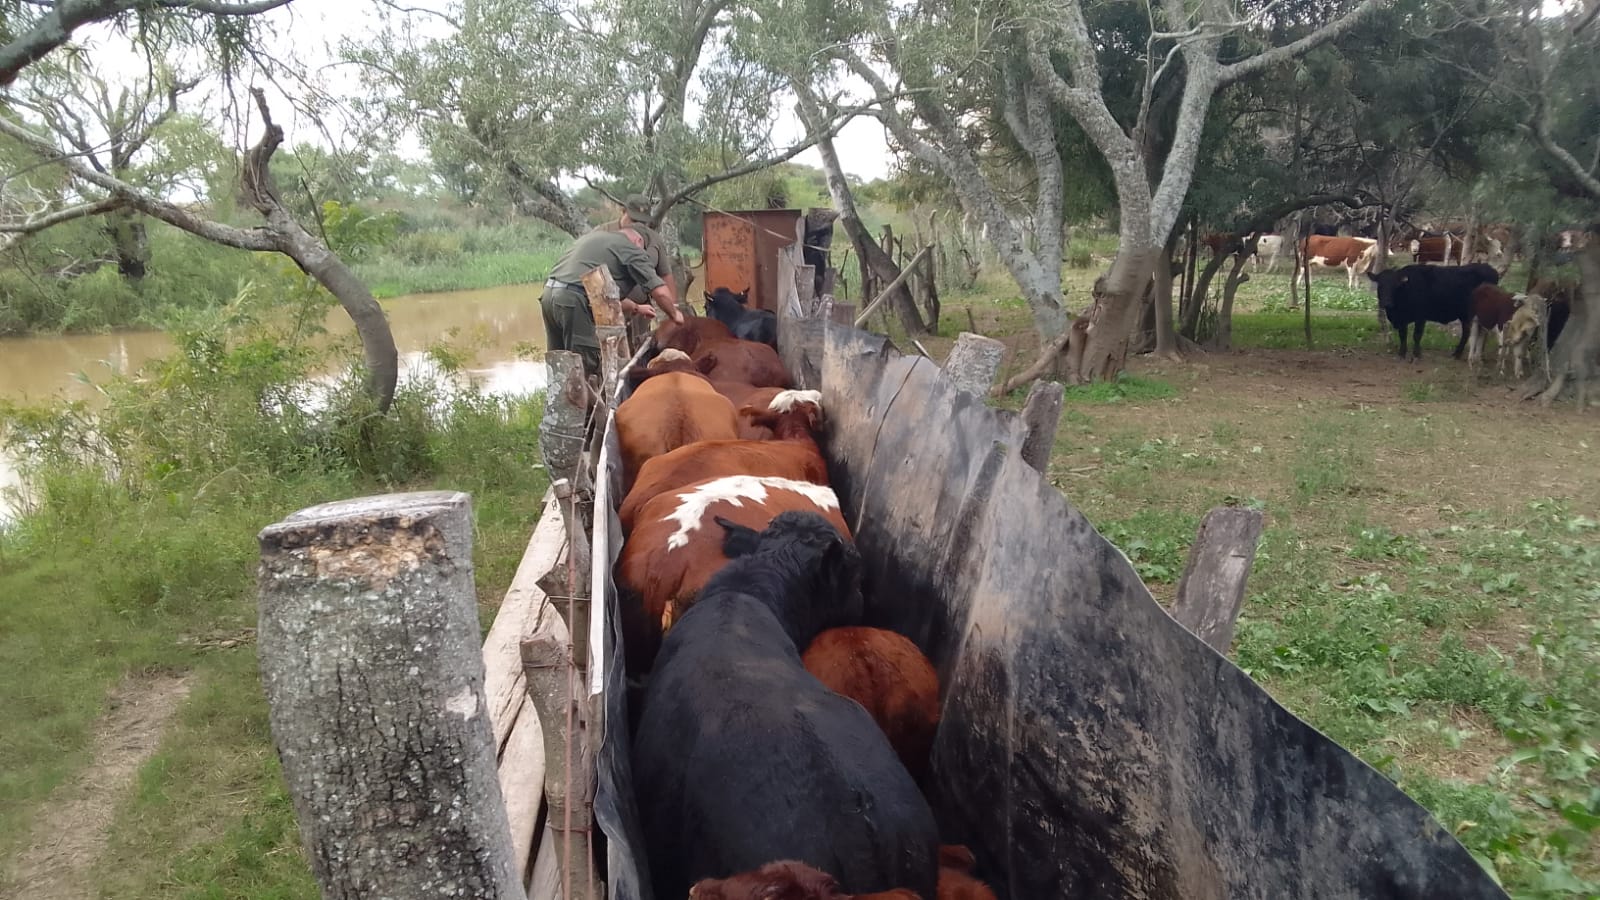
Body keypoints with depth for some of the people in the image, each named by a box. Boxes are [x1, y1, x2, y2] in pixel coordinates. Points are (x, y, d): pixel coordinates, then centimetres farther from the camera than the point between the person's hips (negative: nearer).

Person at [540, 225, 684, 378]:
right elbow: (660, 292, -1)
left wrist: (635, 308, 45)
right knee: (586, 367, -3)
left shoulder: (594, 235, 30)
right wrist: (674, 315, 17)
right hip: (574, 300, -8)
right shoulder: (631, 248, 6)